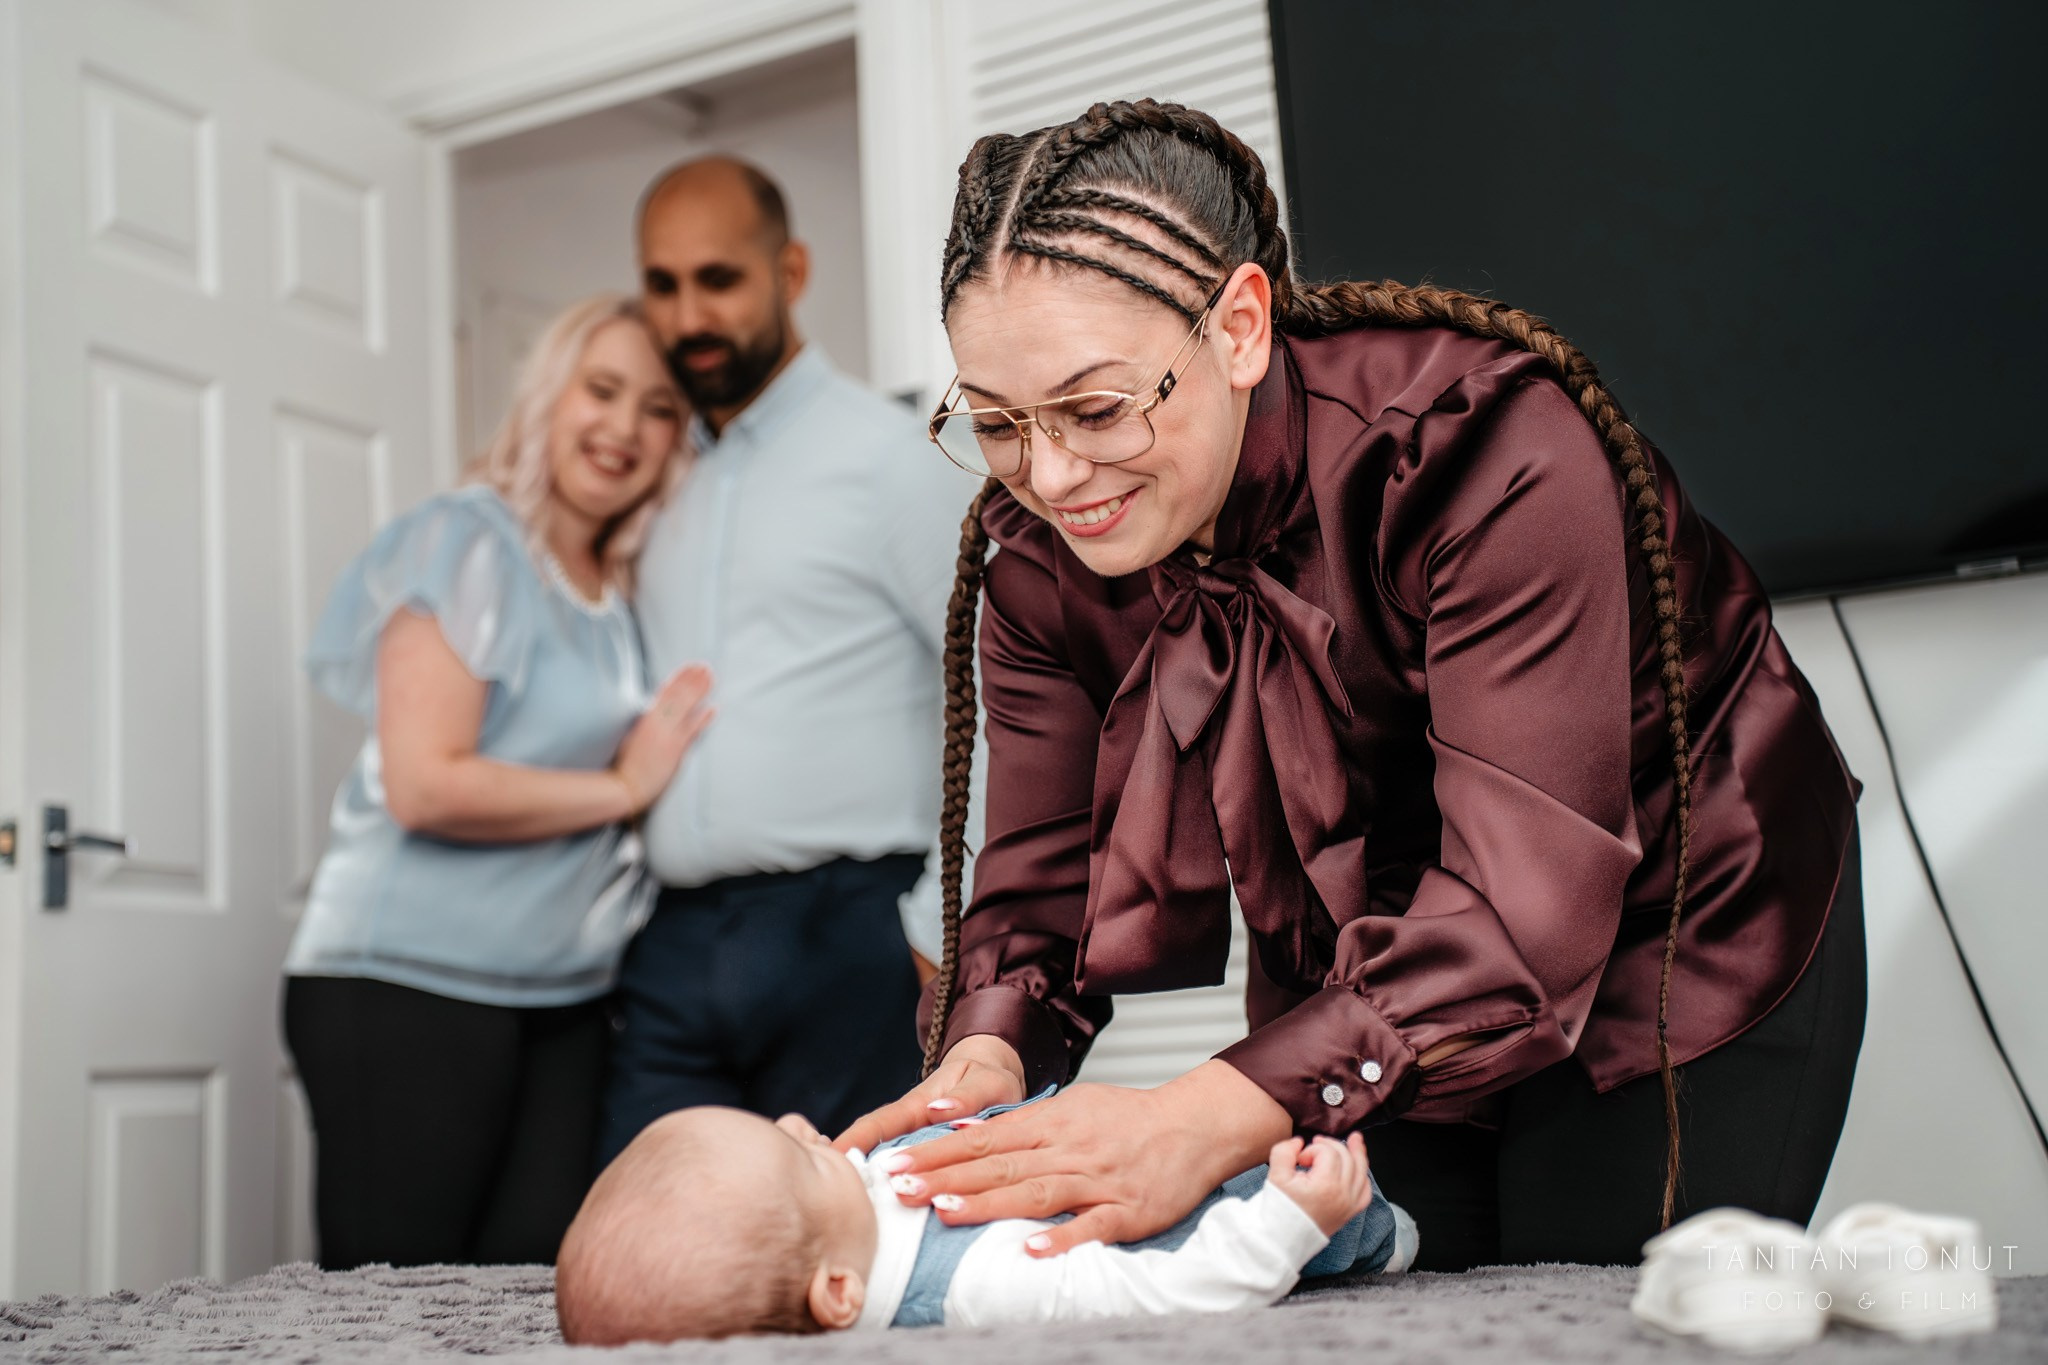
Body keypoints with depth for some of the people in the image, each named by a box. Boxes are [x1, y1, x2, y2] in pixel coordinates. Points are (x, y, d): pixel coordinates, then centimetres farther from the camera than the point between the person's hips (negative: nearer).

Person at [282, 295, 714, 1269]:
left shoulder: (622, 591, 16)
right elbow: (424, 784, -17)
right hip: (411, 985, -7)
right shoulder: (465, 542, -7)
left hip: (564, 1001, 7)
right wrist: (623, 786, -9)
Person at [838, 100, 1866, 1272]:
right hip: (1359, 1015, 4)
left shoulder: (1486, 441, -34)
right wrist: (986, 1058, -34)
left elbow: (1523, 911, -40)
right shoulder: (1041, 555, -15)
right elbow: (1042, 874, -11)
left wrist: (1207, 1120, -51)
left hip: (1669, 951, -4)